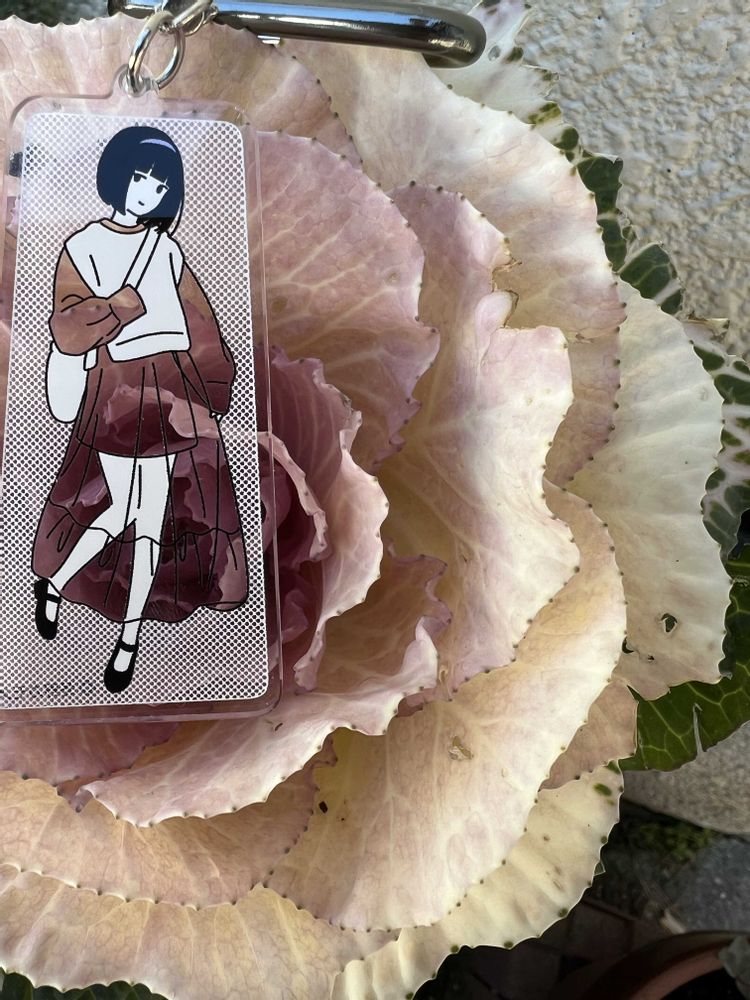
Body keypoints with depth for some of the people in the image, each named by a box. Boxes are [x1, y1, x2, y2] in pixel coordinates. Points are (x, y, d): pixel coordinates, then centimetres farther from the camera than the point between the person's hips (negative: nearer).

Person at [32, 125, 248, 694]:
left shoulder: (166, 249, 11)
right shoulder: (82, 247, 2)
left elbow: (202, 326, 13)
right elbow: (66, 334, -10)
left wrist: (206, 397, 9)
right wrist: (128, 302, -16)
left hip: (172, 392, 3)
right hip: (115, 394, -2)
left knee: (151, 515, 3)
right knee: (123, 511, -1)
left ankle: (130, 637, 17)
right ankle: (53, 582, 29)